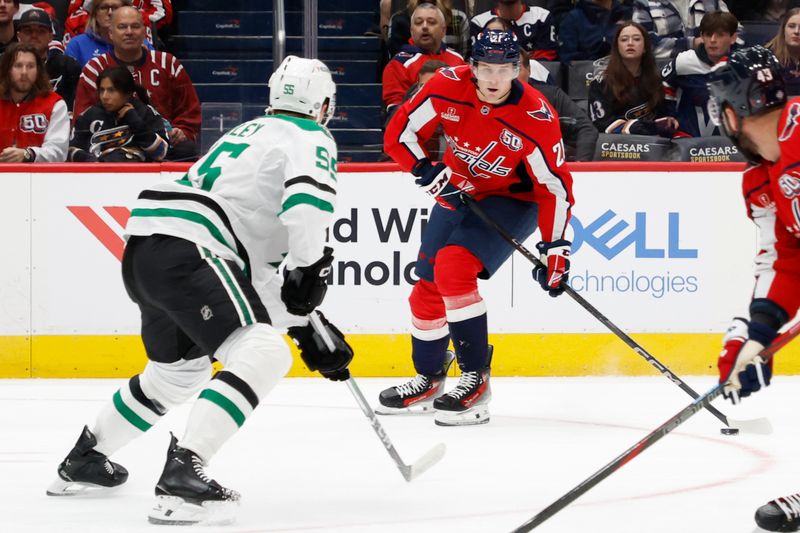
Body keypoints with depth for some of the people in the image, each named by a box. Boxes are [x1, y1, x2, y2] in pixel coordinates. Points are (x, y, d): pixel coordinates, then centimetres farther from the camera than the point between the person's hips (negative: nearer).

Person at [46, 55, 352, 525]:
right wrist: (308, 269, -11)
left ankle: (84, 459, 45)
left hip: (145, 245, 10)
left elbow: (256, 260, 31)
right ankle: (183, 472, -30)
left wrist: (304, 322, 28)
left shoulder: (251, 133, 31)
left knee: (179, 370, 30)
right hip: (184, 249, -10)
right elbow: (307, 198, -21)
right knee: (262, 355, -17)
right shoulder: (310, 138, 4)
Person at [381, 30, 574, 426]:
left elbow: (554, 187, -21)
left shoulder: (535, 118, -28)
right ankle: (428, 380, 32)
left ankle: (476, 380, -19)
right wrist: (428, 173, -24)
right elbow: (399, 132, -10)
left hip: (512, 200, -5)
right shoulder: (448, 86, -20)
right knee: (428, 286, 9)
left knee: (453, 268, -26)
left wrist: (556, 249, -24)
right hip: (458, 193, 5)